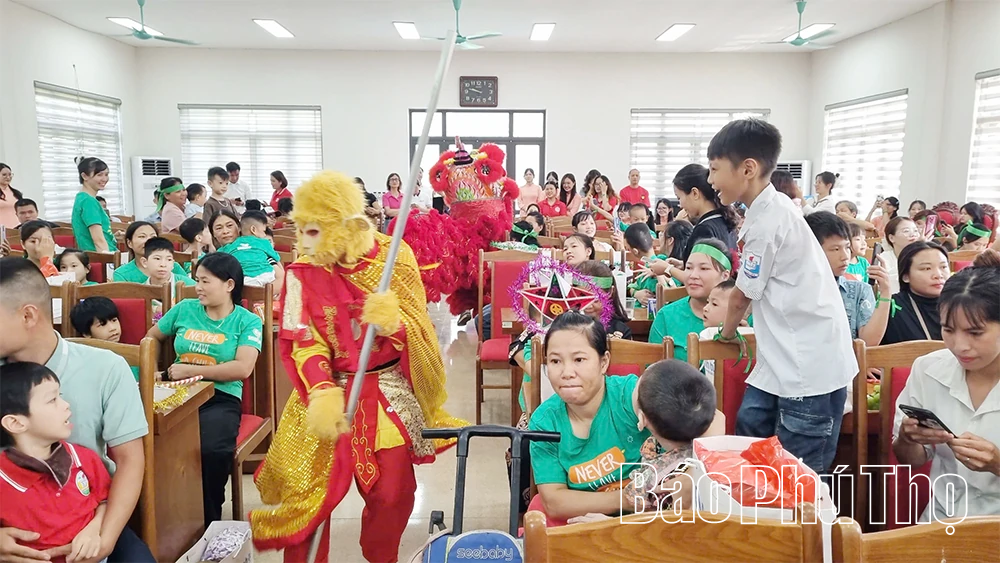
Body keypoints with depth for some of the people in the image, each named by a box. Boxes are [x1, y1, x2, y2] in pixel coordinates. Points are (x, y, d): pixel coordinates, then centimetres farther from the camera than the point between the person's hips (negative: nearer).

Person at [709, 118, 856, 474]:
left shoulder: (768, 220, -19)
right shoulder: (770, 210, 10)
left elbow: (742, 296, -7)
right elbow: (753, 291, 17)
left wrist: (727, 333, 12)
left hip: (810, 367, -10)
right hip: (784, 360, 10)